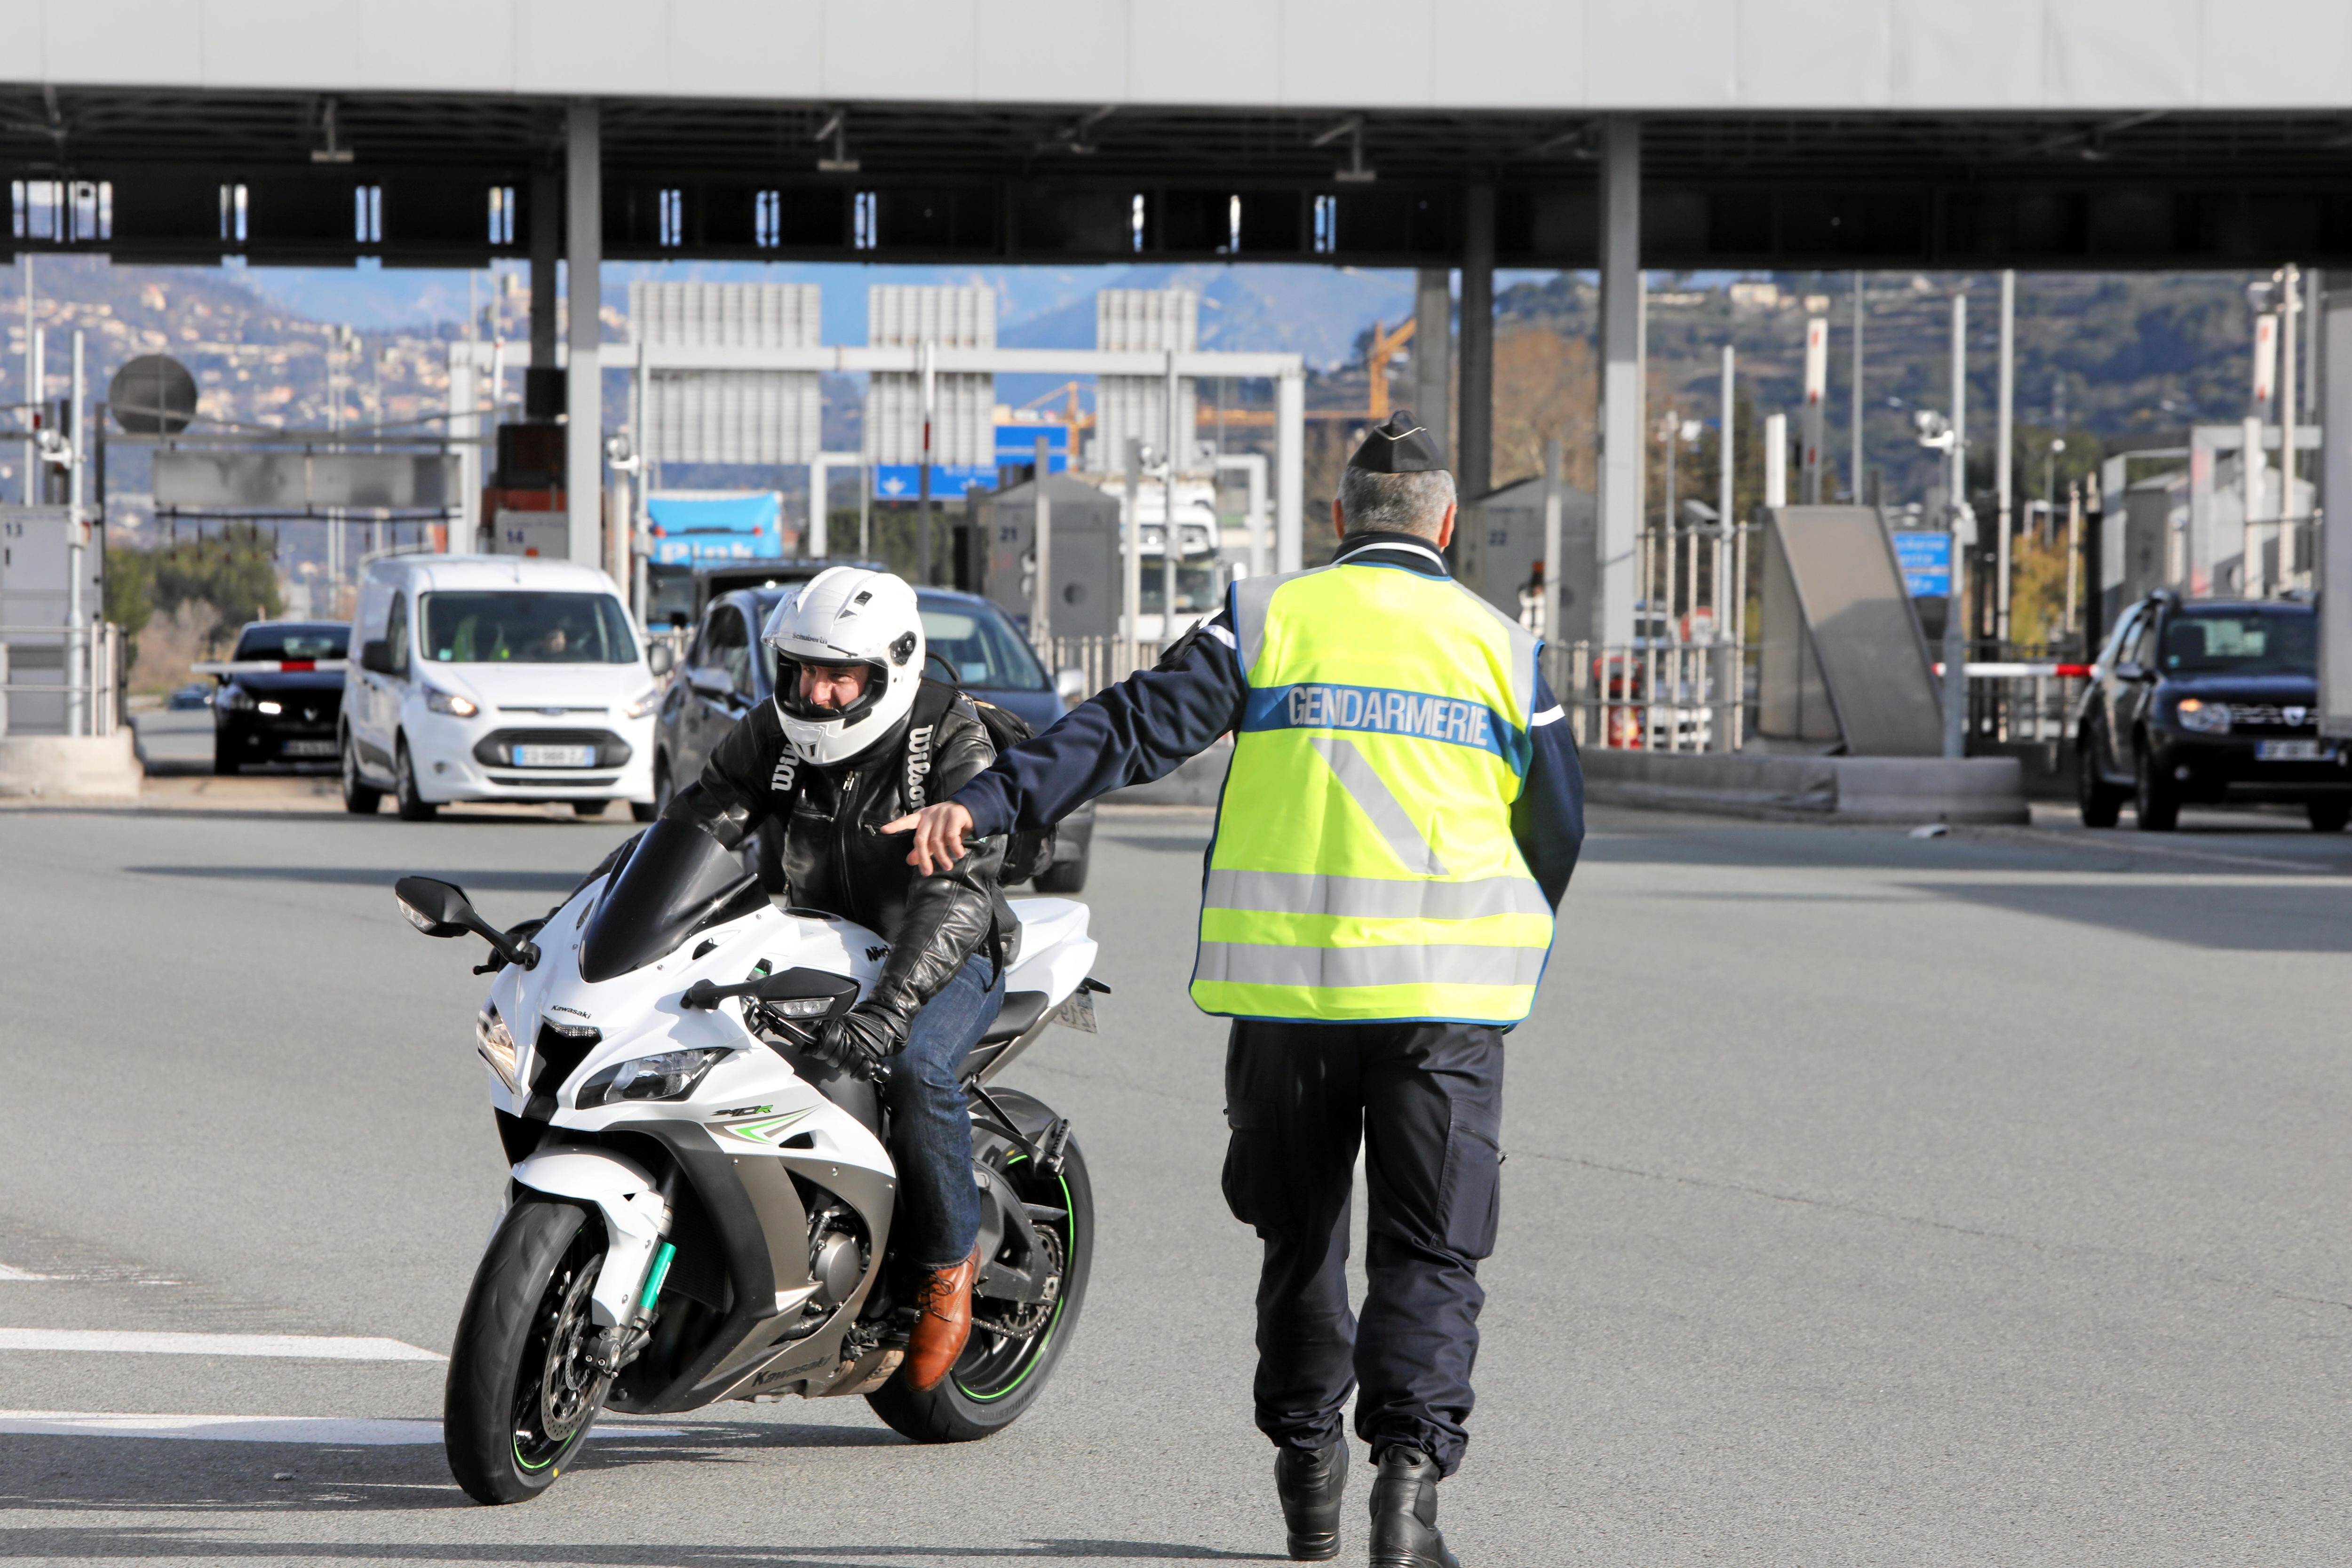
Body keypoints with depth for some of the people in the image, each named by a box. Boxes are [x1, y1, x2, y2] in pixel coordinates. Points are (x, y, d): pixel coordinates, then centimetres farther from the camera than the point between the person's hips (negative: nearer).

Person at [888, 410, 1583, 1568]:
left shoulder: (1267, 619, 3)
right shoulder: (1498, 646, 7)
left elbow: (1134, 727, -7)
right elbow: (1555, 828, 12)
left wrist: (989, 804, -9)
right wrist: (1508, 960, 27)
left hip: (1284, 978, 1)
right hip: (1446, 993, -1)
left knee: (1301, 1232, 16)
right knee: (1428, 1248, 2)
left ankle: (1307, 1474, 21)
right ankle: (1411, 1459, -17)